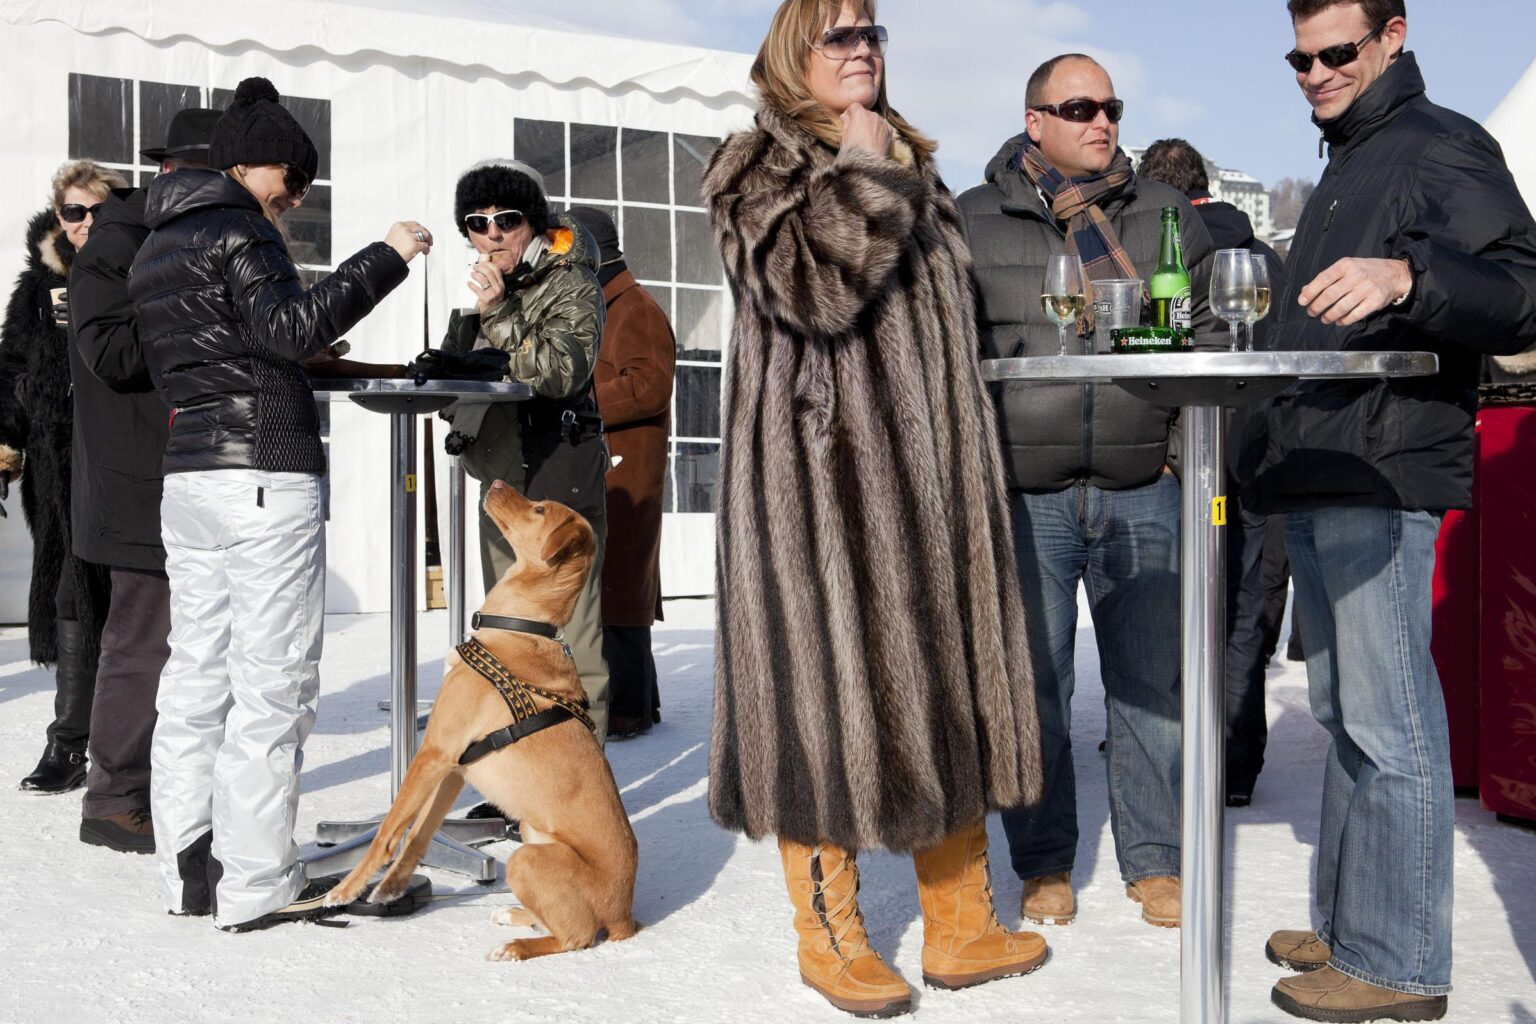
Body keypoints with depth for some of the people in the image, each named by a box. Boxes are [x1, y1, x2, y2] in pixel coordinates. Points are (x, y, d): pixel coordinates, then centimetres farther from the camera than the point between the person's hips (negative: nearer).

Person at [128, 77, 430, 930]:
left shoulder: (158, 244, 21)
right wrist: (385, 258, -18)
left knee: (197, 676, 10)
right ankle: (258, 883, -4)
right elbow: (288, 328, -21)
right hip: (265, 475, -9)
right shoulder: (239, 231, -7)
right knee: (272, 682, -6)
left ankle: (190, 867, 15)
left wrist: (309, 360, 23)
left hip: (186, 476, 9)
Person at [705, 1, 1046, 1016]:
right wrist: (860, 168, -14)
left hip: (924, 466, 8)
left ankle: (960, 927, 17)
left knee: (944, 679, 8)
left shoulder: (910, 164, 21)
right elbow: (808, 282, -20)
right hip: (820, 466, -7)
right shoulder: (759, 165, -1)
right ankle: (830, 933, 10)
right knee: (828, 676, -4)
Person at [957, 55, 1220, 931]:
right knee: (1033, 683, 4)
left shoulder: (1166, 216, 12)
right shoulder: (972, 224, 6)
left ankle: (1155, 859, 19)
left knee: (1153, 681, 5)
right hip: (1022, 493, -1)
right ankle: (1045, 863, 18)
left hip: (1143, 491, 2)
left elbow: (1210, 337, 12)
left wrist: (1188, 451, 2)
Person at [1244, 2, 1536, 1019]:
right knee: (1344, 715, 14)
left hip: (1382, 476, -10)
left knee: (1388, 725, -8)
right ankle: (1347, 928, 23)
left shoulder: (1443, 146, -5)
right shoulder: (1346, 166, 24)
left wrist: (1407, 275, -34)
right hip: (1319, 479, 10)